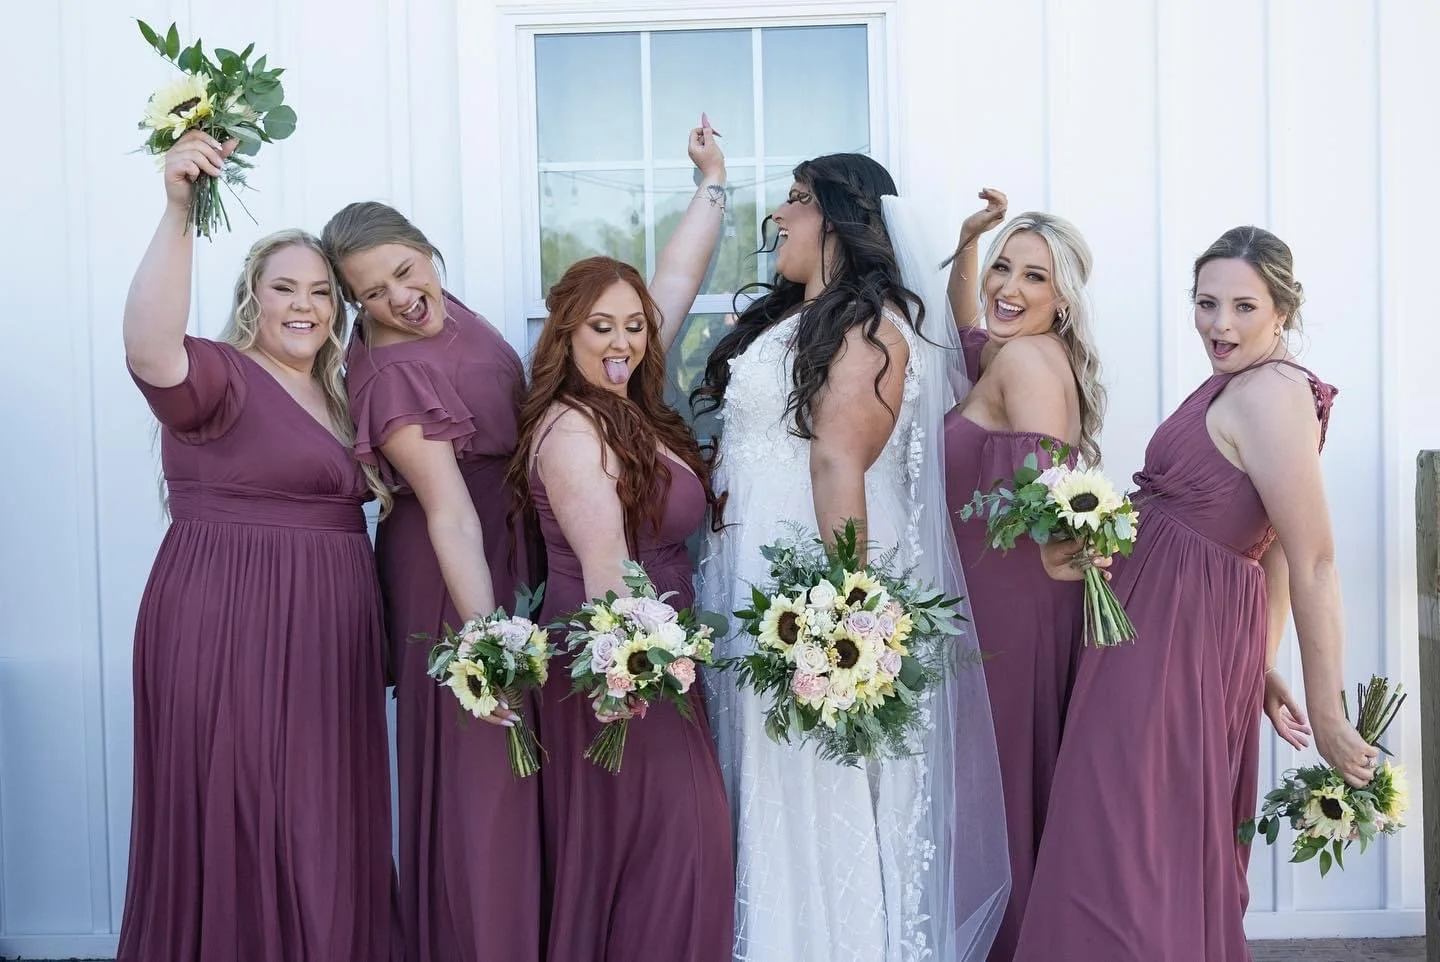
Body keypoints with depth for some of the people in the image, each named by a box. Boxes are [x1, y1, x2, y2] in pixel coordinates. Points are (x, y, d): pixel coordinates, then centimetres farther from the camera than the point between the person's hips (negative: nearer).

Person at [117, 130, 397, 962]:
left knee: (322, 830, 14)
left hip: (327, 638, 8)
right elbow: (150, 351, -32)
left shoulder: (336, 396, 15)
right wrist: (180, 214, -39)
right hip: (228, 629, -8)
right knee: (239, 826, 0)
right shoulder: (219, 377, -9)